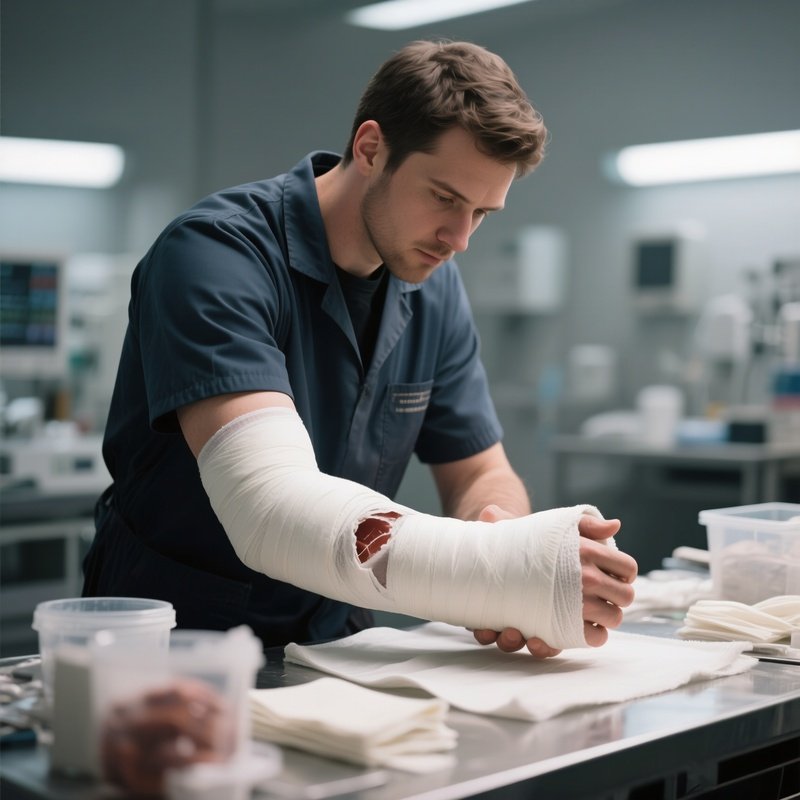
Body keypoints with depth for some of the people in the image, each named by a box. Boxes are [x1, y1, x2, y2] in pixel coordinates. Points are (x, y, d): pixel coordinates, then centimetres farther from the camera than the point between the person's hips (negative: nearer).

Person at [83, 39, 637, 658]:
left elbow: (482, 476, 5)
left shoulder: (434, 287, 1)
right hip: (176, 646, -4)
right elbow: (265, 506, -31)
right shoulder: (216, 252, -20)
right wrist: (512, 571, -39)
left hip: (331, 644, 4)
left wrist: (513, 557, -18)